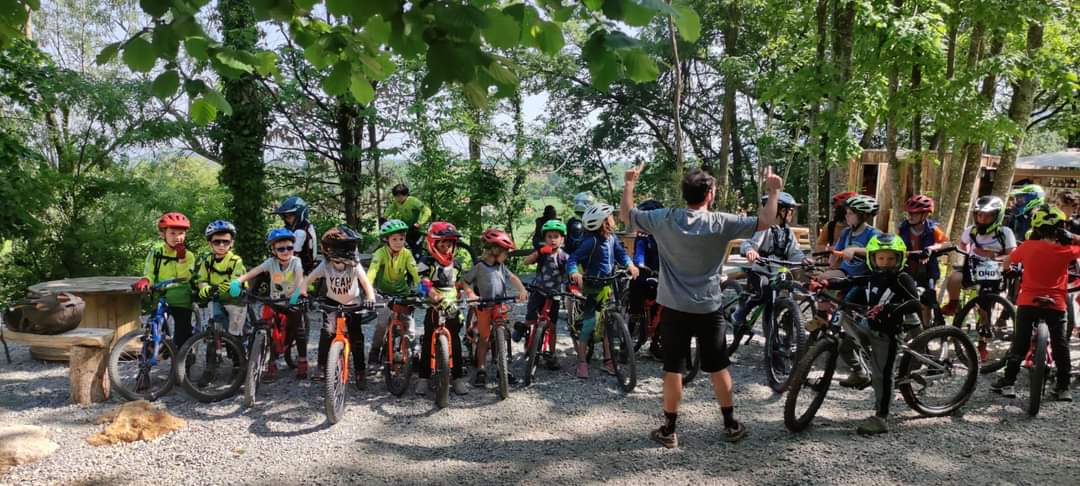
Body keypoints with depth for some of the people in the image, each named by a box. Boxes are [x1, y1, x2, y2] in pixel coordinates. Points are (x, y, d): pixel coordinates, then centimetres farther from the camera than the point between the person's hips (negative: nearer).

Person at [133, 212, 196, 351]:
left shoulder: (188, 255, -2)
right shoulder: (156, 251, 2)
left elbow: (184, 276, -15)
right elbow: (149, 273, 0)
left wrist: (181, 257, -25)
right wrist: (145, 281, -22)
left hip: (181, 301, -1)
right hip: (160, 299, 1)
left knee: (183, 334, 3)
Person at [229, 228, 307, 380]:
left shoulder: (295, 261, -15)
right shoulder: (271, 262, -12)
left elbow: (300, 277, -33)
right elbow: (253, 272, -24)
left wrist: (299, 291, -54)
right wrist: (237, 281, -43)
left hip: (292, 302, -2)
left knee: (298, 330, -10)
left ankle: (302, 361, 6)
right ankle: (272, 364, 9)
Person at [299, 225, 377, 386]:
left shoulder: (355, 265, -23)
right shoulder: (325, 265, -19)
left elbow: (366, 282, -31)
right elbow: (308, 279, -14)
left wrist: (370, 298, -47)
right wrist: (302, 293, -31)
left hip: (352, 304, 0)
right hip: (332, 302, 1)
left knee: (357, 337, -3)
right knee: (327, 331, -21)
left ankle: (360, 372, 10)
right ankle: (321, 367, -8)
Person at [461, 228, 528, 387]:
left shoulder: (501, 266, 5)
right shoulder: (479, 267, -12)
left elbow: (512, 277, 0)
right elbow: (464, 281, -9)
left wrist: (522, 290, -17)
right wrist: (471, 295, -24)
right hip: (484, 306, -5)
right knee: (485, 338, 0)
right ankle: (481, 370, 12)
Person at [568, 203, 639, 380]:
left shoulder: (612, 238, -1)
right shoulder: (591, 241, -20)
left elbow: (620, 252, 3)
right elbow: (573, 259, -22)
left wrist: (629, 264, -18)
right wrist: (574, 272, -42)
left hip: (607, 286, 7)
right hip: (590, 287, -6)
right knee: (589, 322, -10)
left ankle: (608, 360, 17)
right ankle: (582, 361, 1)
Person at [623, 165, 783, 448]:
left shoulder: (663, 219, -6)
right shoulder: (720, 223, -11)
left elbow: (625, 215, 7)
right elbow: (765, 221, -7)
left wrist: (629, 183, 20)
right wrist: (774, 191, 8)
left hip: (674, 309, 1)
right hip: (709, 310, -1)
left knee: (673, 369, 7)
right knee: (718, 368, 13)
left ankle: (669, 430, 14)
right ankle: (731, 425, 24)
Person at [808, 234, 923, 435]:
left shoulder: (903, 280, -14)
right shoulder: (872, 277, 3)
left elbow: (914, 304, -27)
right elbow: (848, 282, -4)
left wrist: (886, 308, -42)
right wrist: (825, 283, -23)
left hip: (887, 333, -6)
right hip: (869, 327, 6)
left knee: (881, 374, -4)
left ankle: (880, 418, 3)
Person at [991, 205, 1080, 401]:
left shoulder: (1028, 246, -6)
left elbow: (1007, 260, 11)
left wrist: (1006, 267, 29)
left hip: (1028, 302, 0)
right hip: (1056, 304, 0)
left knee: (1019, 343, 7)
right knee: (1060, 345, 9)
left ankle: (1007, 383, 8)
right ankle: (1063, 388, 13)